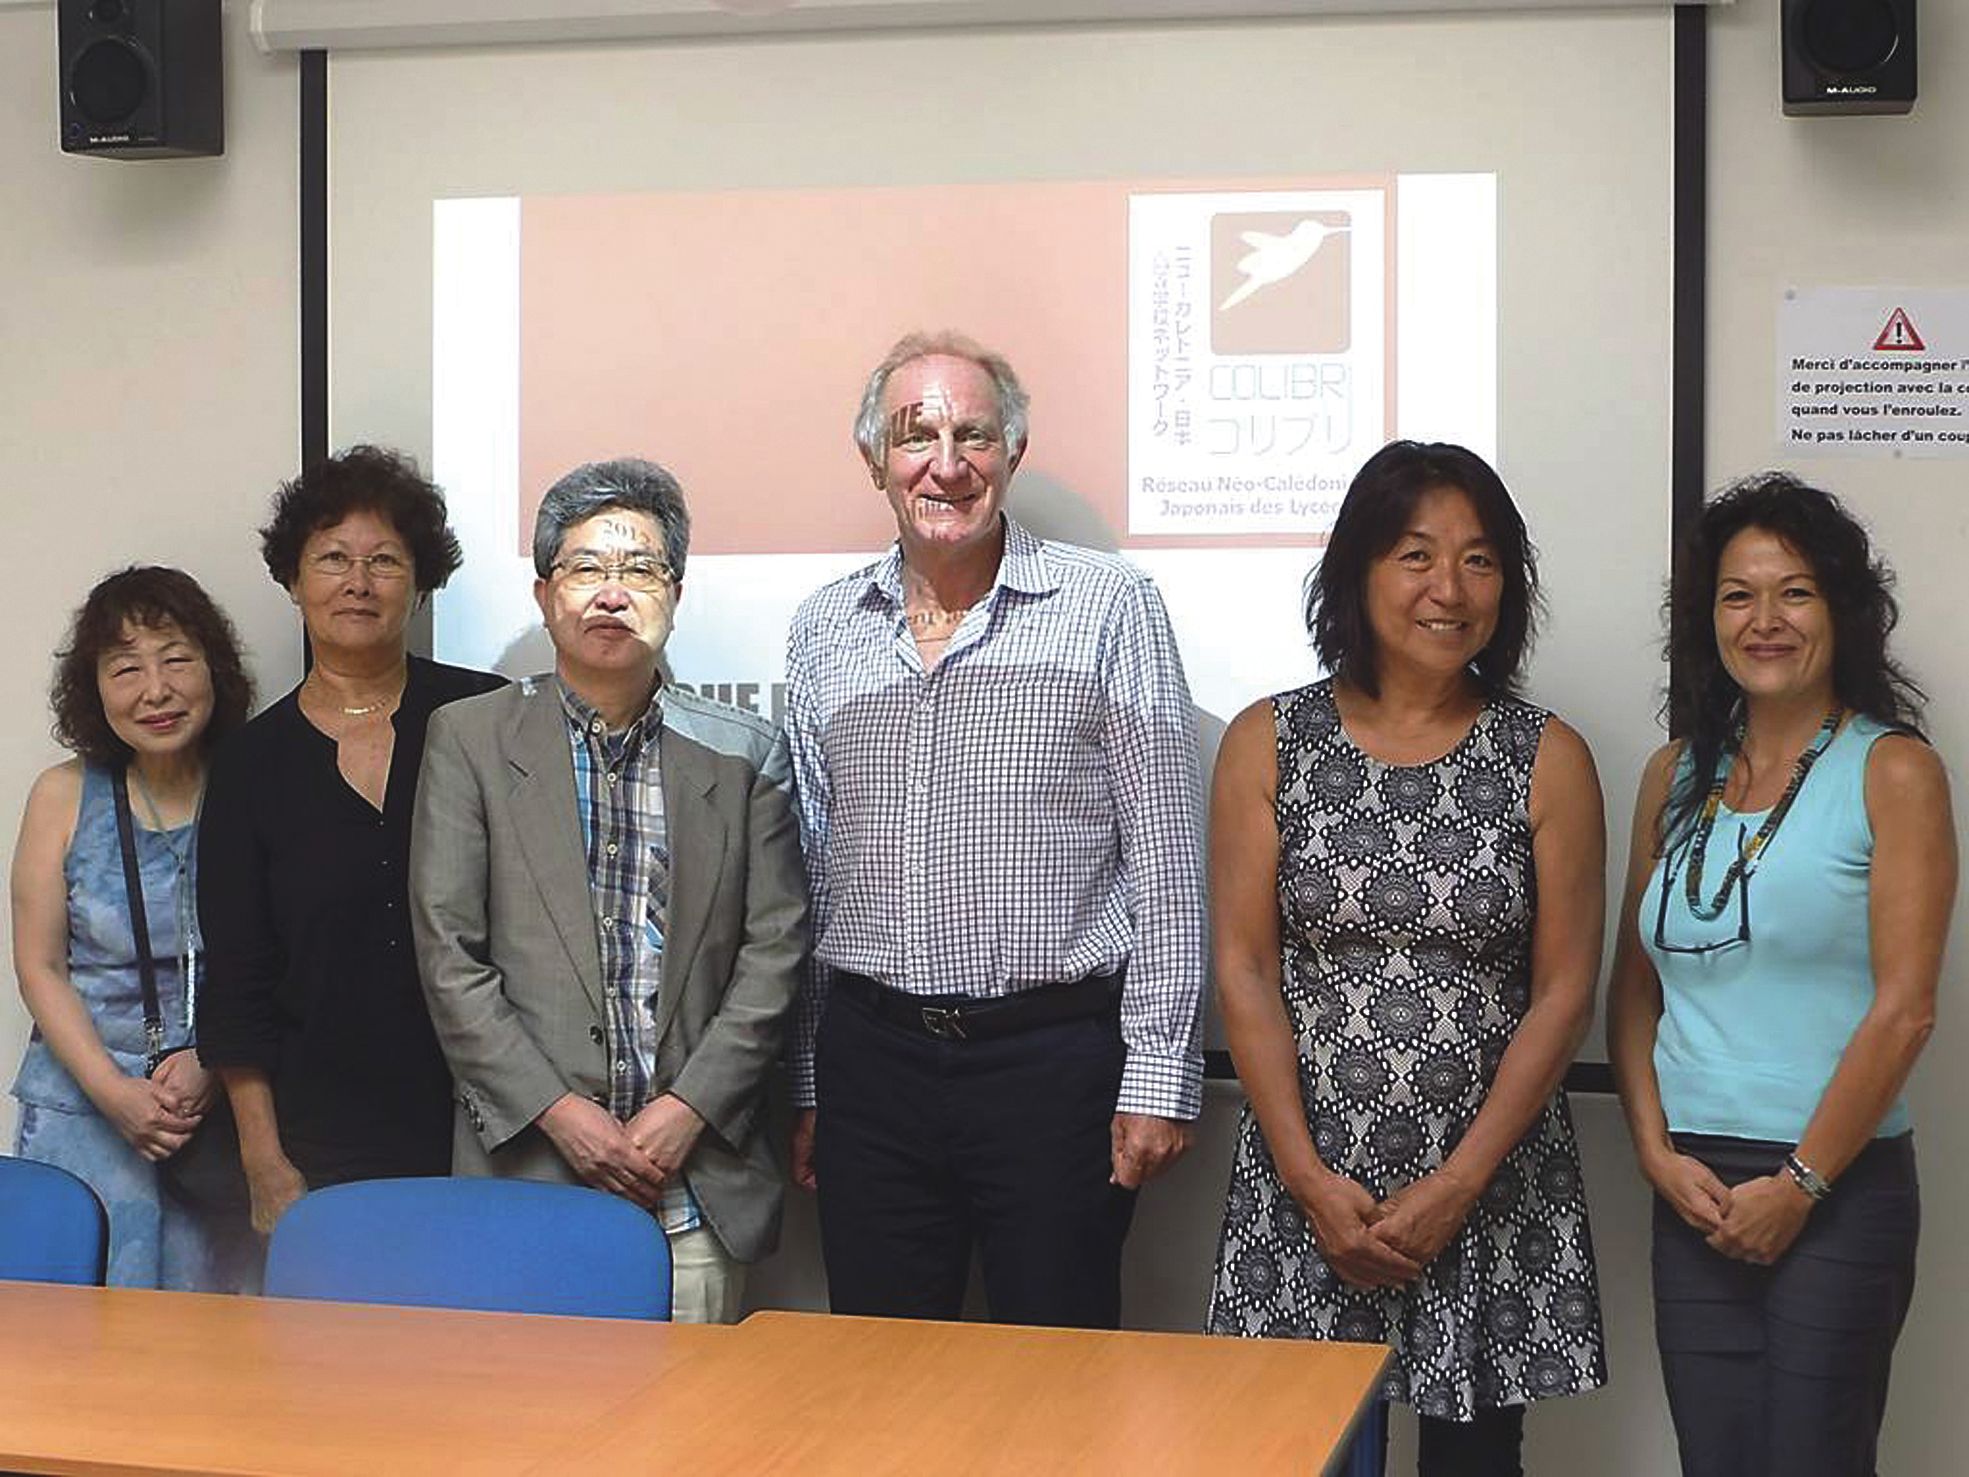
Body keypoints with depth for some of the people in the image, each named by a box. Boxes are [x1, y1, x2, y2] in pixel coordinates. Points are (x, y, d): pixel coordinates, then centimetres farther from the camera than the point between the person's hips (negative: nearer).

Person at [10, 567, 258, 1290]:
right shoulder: (64, 796, 2)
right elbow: (40, 967, 2)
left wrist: (212, 1065, -16)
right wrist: (112, 1091, -10)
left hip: (223, 1107, -1)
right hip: (83, 1105, 1)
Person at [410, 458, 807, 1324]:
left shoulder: (743, 755, 8)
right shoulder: (470, 741, 4)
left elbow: (774, 950, 5)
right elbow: (448, 954, -1)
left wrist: (690, 1106, -7)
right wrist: (557, 1110, -9)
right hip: (526, 1166, -1)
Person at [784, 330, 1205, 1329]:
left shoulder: (1107, 604, -2)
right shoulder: (824, 630, 10)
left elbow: (1165, 861, -3)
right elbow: (811, 870, 15)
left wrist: (1159, 1074, -7)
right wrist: (806, 1087, 13)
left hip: (1056, 1056, -3)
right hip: (870, 1055, 4)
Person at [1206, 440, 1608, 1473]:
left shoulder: (1548, 759, 1)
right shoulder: (1267, 743, 1)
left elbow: (1563, 993, -2)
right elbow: (1244, 973, -2)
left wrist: (1457, 1186, -9)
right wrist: (1309, 1177, -9)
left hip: (1492, 1188, 0)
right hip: (1306, 1180, 0)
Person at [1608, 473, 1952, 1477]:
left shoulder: (1891, 773, -4)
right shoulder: (1675, 776, 10)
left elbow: (1903, 1008, -10)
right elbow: (1634, 989, 11)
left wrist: (1800, 1184, -11)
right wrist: (1658, 1152, -2)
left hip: (1841, 1190, -4)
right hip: (1694, 1193, 4)